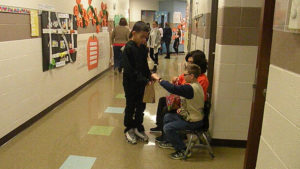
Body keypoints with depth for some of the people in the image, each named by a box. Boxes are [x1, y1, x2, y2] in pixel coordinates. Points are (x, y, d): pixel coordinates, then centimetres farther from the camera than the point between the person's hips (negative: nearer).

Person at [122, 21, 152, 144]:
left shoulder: (143, 48, 3)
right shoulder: (128, 48, -18)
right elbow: (130, 70, -23)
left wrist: (149, 78, -2)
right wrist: (144, 80, -24)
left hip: (141, 82, 6)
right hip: (130, 83, -6)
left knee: (141, 106, 14)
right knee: (131, 106, 9)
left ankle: (138, 128, 32)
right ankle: (129, 129, 27)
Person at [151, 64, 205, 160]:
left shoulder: (190, 88, -27)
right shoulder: (196, 86, 6)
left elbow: (173, 89, -34)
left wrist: (159, 79, -23)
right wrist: (182, 108, 2)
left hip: (193, 122, -10)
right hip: (191, 115, 11)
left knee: (168, 128, -15)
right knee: (167, 117, 18)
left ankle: (183, 151, -3)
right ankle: (171, 142, 34)